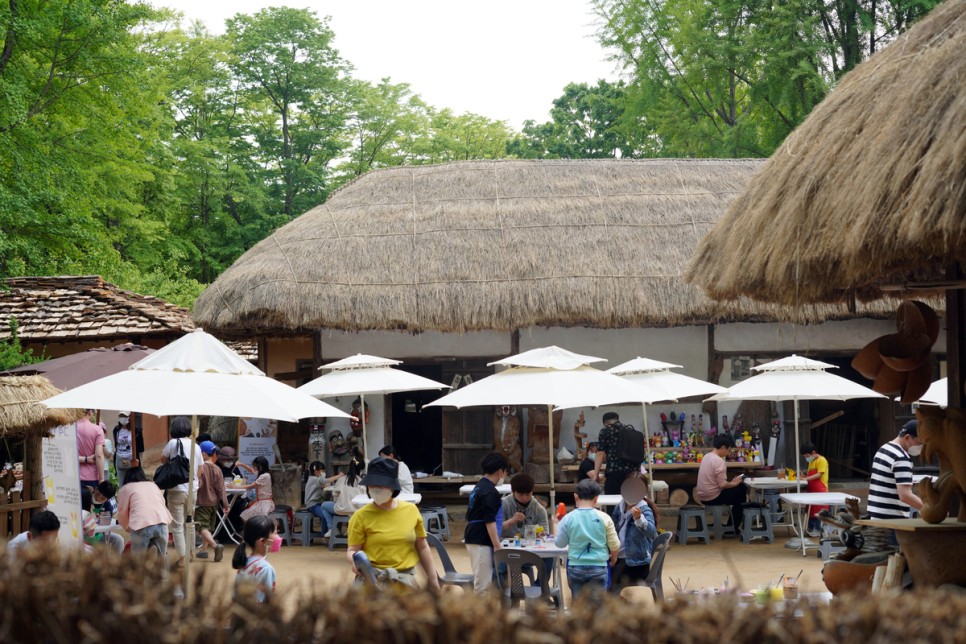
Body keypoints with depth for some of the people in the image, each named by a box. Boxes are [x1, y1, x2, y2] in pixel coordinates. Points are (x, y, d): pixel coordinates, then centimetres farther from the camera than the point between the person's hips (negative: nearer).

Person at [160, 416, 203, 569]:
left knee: (177, 525, 2)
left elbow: (163, 459, 6)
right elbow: (200, 470, 10)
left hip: (176, 489, -4)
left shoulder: (173, 443, -10)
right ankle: (189, 552, 31)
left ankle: (182, 558, 1)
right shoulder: (196, 447, 1)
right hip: (192, 489, 4)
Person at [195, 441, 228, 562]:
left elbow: (197, 484, -18)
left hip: (202, 502, -7)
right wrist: (225, 504, 6)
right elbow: (221, 488, 2)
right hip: (214, 502, 7)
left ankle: (216, 545, -31)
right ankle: (204, 550, 26)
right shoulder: (217, 469, 1)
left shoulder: (200, 468, -16)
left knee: (203, 527, -11)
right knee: (208, 527, 18)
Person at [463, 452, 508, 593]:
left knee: (482, 580, 14)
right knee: (483, 582, -7)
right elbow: (489, 521, -19)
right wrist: (497, 545, -18)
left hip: (474, 538, 10)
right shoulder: (489, 491, -15)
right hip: (482, 541, -10)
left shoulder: (479, 487, 16)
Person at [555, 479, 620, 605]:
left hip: (575, 567, 1)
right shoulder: (604, 518, -6)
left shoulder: (568, 518, -5)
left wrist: (557, 526, 21)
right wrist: (613, 558, 24)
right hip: (598, 566, -1)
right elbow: (614, 545, 2)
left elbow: (559, 543, 4)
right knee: (596, 604, 3)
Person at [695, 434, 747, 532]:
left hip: (703, 496, 9)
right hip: (713, 497, -9)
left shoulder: (706, 456, 8)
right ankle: (735, 527, 16)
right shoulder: (719, 461, -20)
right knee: (742, 491, 6)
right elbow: (722, 485, -22)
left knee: (737, 489, 23)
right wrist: (734, 483, -5)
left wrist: (731, 482, 10)